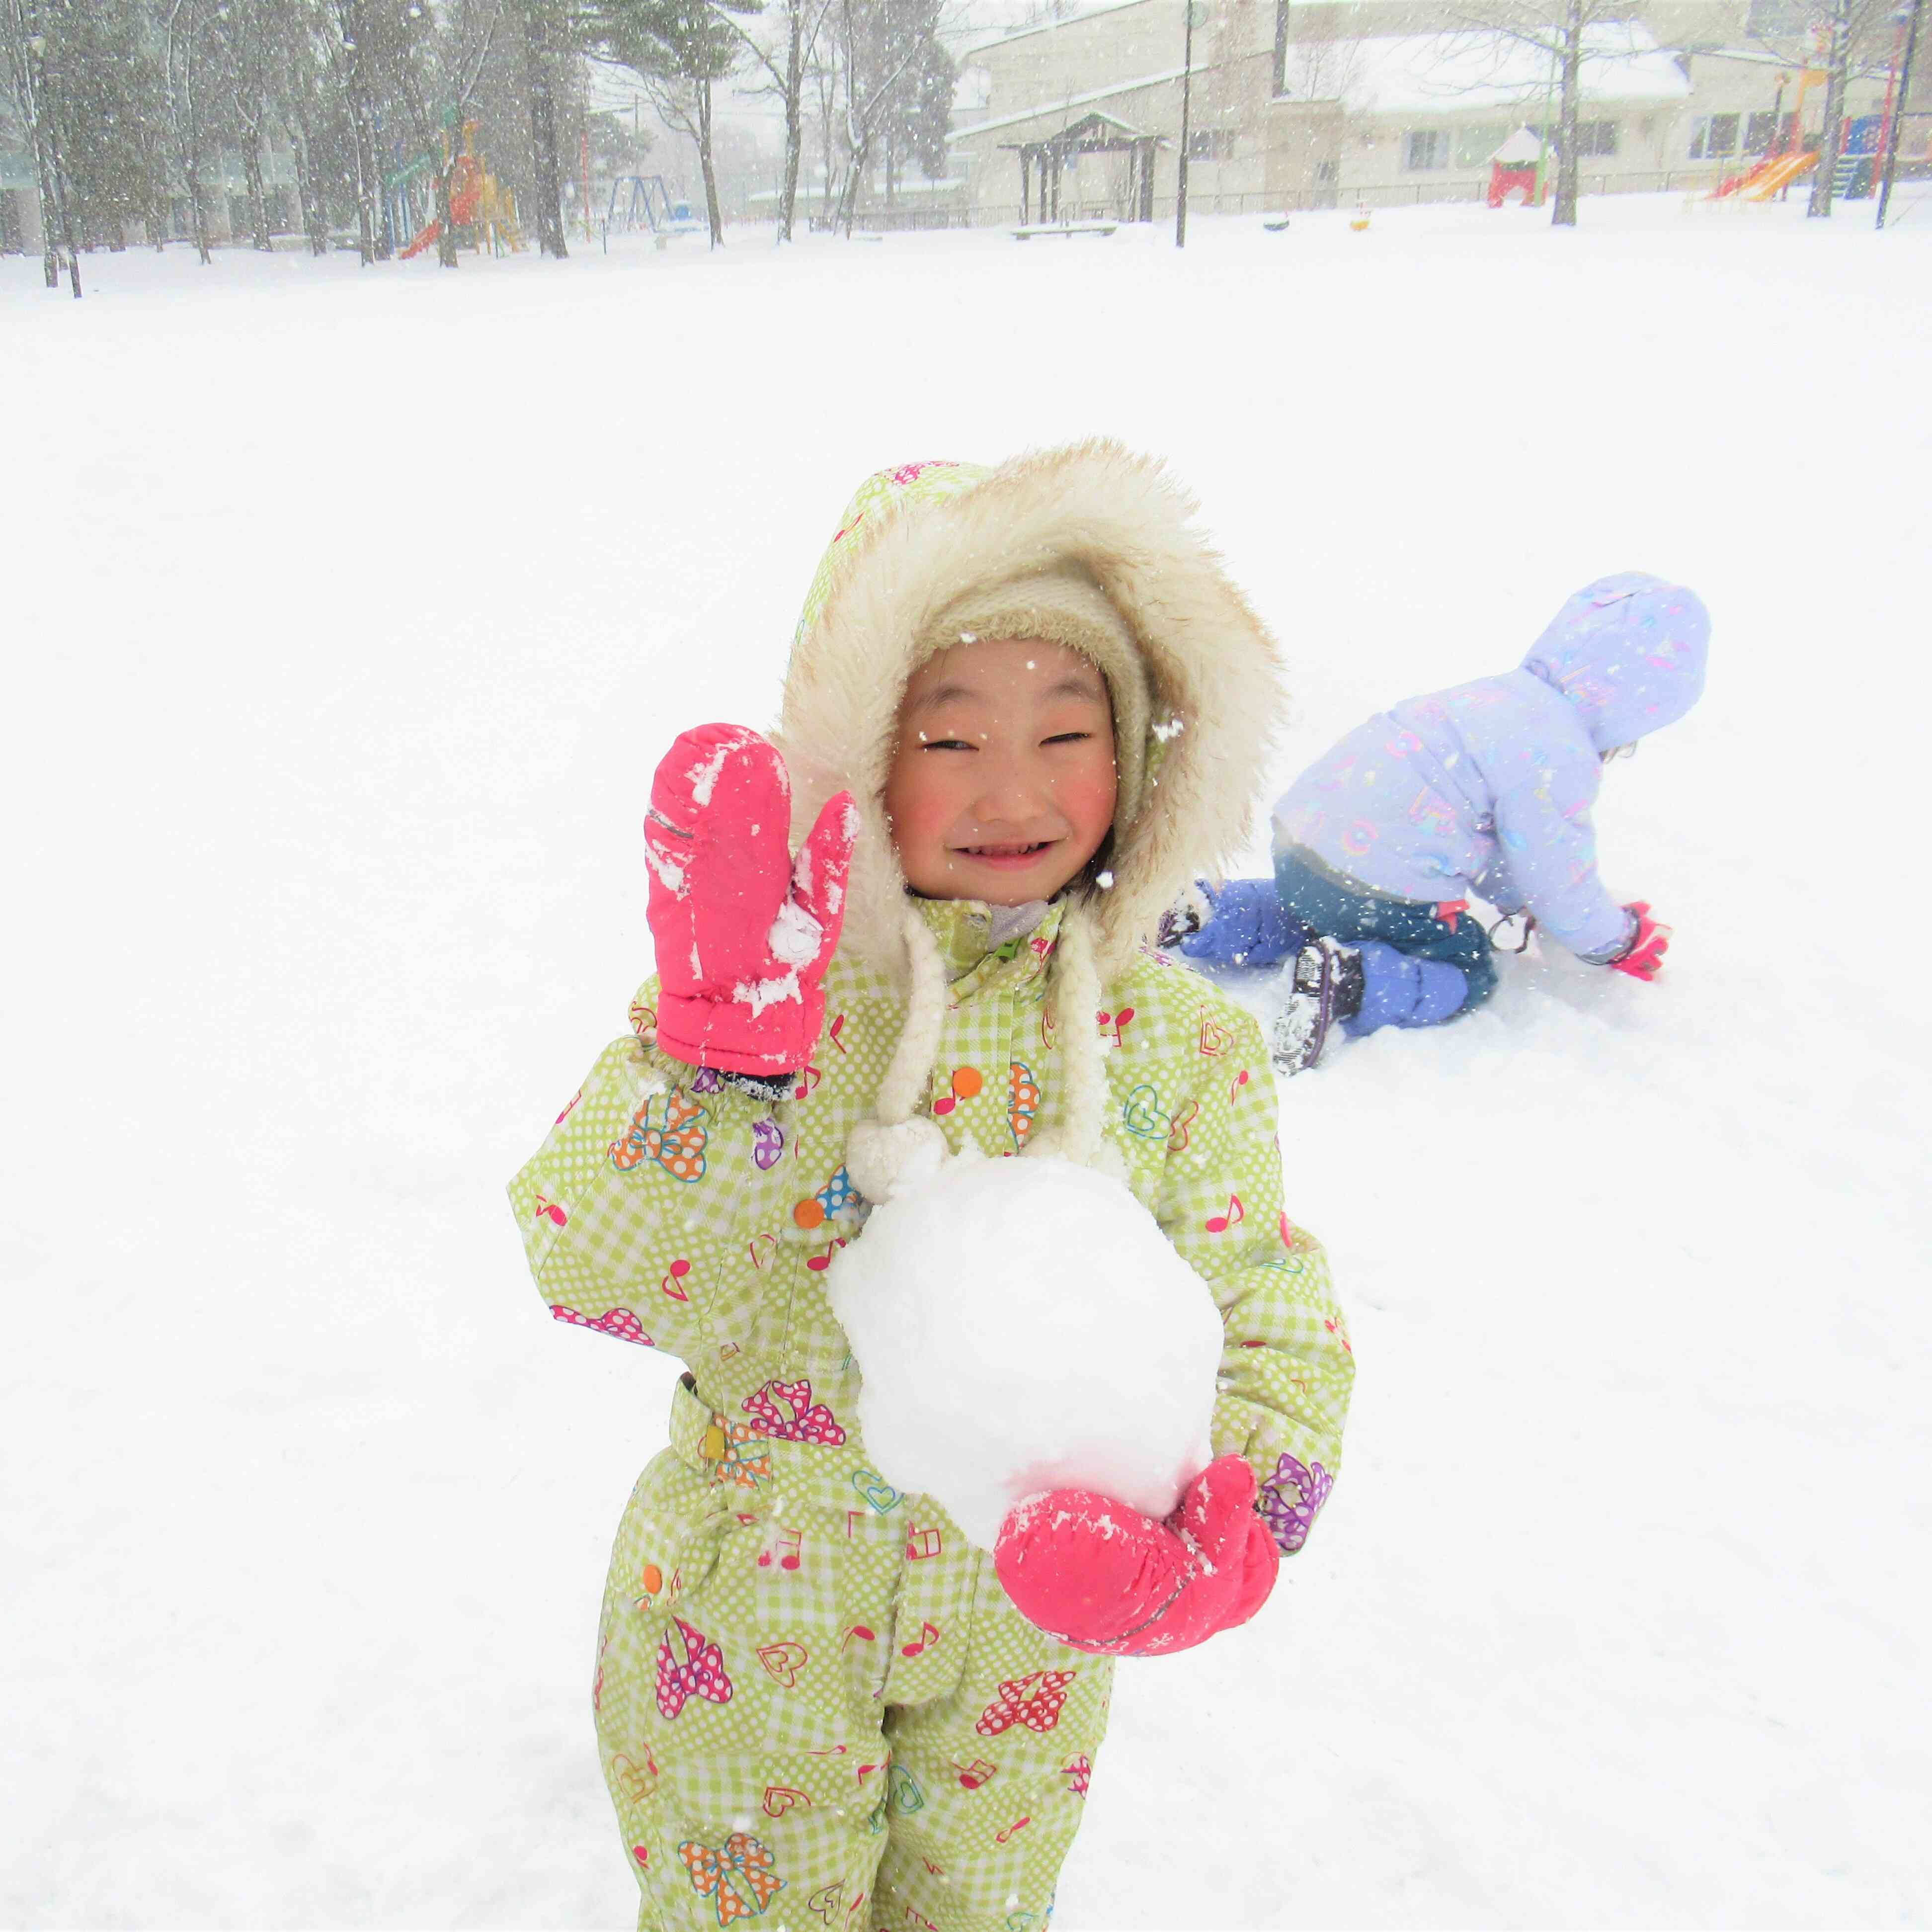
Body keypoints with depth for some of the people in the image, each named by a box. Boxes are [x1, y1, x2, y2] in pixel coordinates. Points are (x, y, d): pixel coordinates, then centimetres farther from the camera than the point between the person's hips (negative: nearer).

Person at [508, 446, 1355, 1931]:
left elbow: (1277, 1338, -12)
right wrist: (725, 1032, -37)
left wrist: (1214, 1552, -30)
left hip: (1025, 1637, 2)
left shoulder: (1187, 1044, -11)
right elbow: (600, 1277, -25)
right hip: (740, 1623, -1)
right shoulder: (758, 980, -17)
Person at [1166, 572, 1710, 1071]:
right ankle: (1346, 980, -18)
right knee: (1471, 973, 7)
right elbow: (1559, 879, -4)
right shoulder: (1558, 755, -12)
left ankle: (1202, 915, 18)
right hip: (1373, 882, -9)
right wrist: (1619, 941, 14)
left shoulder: (1506, 696, 17)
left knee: (1317, 917, 36)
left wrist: (1521, 905, 38)